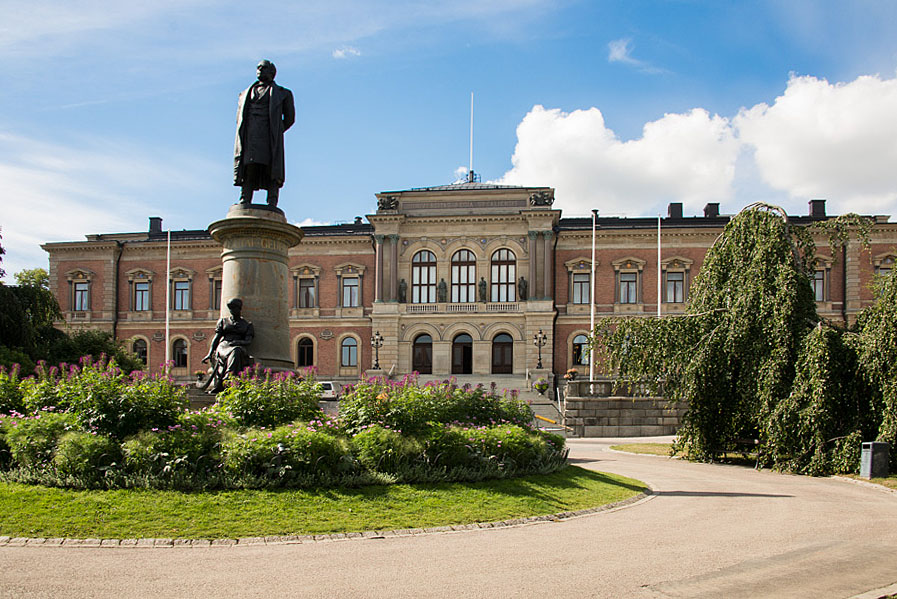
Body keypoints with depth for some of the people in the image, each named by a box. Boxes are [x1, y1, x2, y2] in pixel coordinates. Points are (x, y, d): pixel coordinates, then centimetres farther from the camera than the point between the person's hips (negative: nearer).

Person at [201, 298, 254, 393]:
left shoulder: (247, 325, 20)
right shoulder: (223, 321, 24)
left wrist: (238, 342, -18)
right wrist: (210, 353, -1)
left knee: (236, 352, -40)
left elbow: (248, 341, 5)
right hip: (224, 345, 1)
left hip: (240, 348, -1)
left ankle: (222, 382, -57)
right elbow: (216, 338, 14)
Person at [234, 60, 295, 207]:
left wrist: (274, 134, 9)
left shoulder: (282, 93, 18)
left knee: (272, 173, -14)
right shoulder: (246, 93, 28)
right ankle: (244, 203, -16)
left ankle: (272, 205, -20)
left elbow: (289, 118, 14)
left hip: (269, 139, -3)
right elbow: (240, 119, 26)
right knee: (248, 171, -10)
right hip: (249, 138, 3)